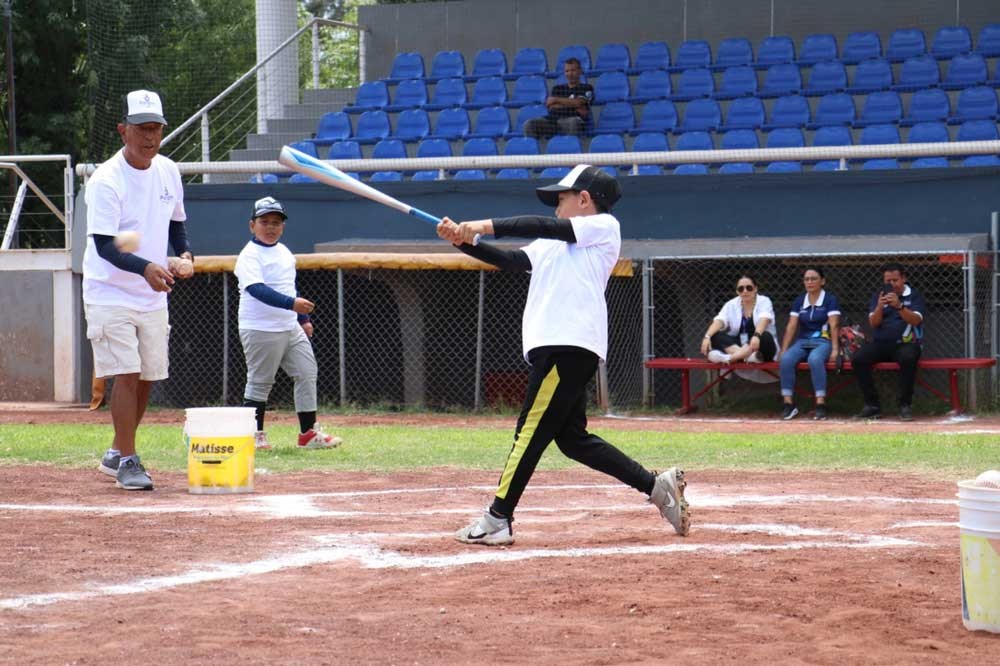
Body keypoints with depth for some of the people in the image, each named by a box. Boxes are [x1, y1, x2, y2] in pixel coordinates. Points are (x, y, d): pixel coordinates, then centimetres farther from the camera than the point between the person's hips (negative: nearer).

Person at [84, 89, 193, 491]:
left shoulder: (168, 172, 3)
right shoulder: (106, 180, -18)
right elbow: (104, 246, -25)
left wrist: (184, 253, -2)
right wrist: (145, 267, -41)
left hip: (152, 296, 7)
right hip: (110, 295, -6)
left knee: (148, 377, 10)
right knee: (127, 374, -14)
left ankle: (116, 454, 26)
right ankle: (127, 461, -7)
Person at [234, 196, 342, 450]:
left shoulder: (285, 253, 14)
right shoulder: (249, 256, -13)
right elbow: (257, 289, -28)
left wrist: (304, 319, 20)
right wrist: (291, 303, -38)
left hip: (290, 327, 8)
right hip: (260, 330, -8)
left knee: (307, 373, 5)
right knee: (260, 382, 0)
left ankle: (308, 432, 9)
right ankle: (255, 434, 10)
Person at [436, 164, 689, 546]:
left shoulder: (604, 226, 2)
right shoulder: (554, 243, 28)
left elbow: (544, 227, -9)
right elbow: (511, 261, 18)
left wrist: (487, 225, -10)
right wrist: (464, 242, 6)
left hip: (570, 346, -10)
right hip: (556, 347, 10)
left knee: (531, 431, -10)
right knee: (571, 438, 10)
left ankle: (497, 521, -11)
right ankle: (656, 486, 10)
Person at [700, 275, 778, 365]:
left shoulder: (764, 302, -4)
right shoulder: (731, 305, 4)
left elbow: (763, 320, -24)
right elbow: (718, 322, -11)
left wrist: (756, 336, -45)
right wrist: (707, 337, -32)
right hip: (736, 345, 2)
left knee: (765, 337, -35)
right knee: (716, 336, -24)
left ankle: (729, 358, -49)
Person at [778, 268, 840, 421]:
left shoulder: (830, 300, 2)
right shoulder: (799, 301, 14)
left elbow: (834, 326, -8)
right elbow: (791, 326, 8)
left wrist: (835, 349, -19)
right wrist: (784, 349, -2)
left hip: (823, 341, -4)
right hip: (802, 341, 4)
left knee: (815, 359, -39)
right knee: (786, 359, -29)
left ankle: (820, 404, -38)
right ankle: (789, 404, -26)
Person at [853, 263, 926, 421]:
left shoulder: (914, 296, 4)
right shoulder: (878, 296, 13)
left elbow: (915, 320, -13)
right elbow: (873, 323, 1)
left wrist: (899, 306, -29)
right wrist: (879, 307, -20)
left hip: (905, 343, -3)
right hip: (880, 344, 3)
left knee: (908, 358, -38)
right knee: (858, 358, -24)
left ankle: (905, 405, -26)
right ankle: (872, 404, -16)